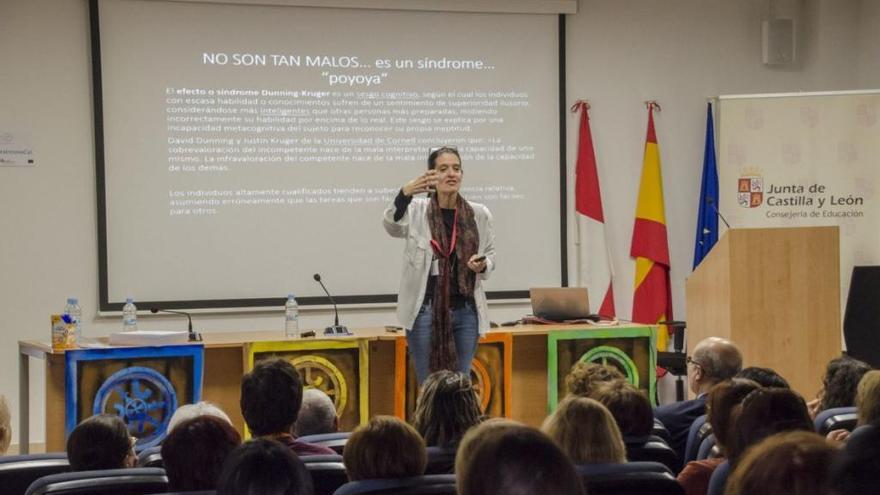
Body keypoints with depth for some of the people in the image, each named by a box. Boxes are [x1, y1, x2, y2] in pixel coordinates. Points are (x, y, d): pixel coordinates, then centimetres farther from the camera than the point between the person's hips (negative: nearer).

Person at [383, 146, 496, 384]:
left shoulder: (479, 214, 5)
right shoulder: (417, 210, -3)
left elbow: (490, 255, 15)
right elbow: (392, 225, -24)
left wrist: (483, 265, -10)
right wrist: (404, 194, -44)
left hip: (466, 311, 2)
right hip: (425, 311, -2)